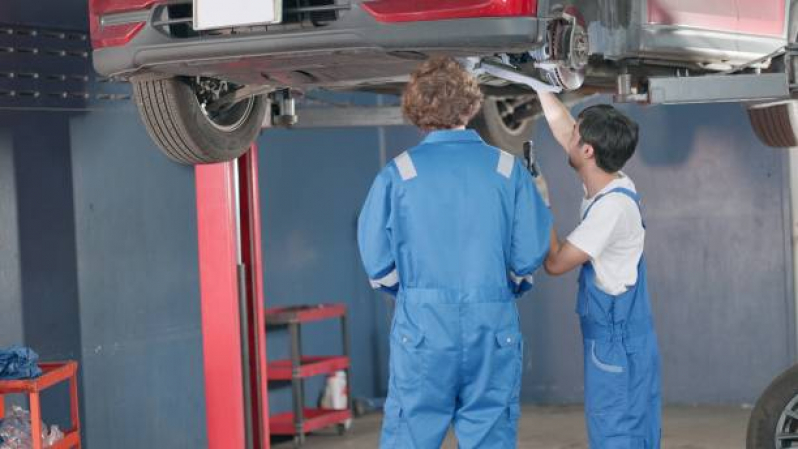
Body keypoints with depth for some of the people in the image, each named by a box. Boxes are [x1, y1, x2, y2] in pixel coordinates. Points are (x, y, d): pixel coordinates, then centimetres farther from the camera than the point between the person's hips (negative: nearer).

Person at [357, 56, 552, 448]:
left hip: (421, 328, -1)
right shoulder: (508, 170, -2)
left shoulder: (398, 174, -4)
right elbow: (530, 257, 0)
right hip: (494, 330, 1)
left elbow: (378, 264, -1)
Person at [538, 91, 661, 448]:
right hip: (609, 341, 9)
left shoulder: (613, 205, -20)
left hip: (618, 346, -9)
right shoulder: (607, 187, 5)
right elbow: (561, 127, 18)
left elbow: (556, 262, -16)